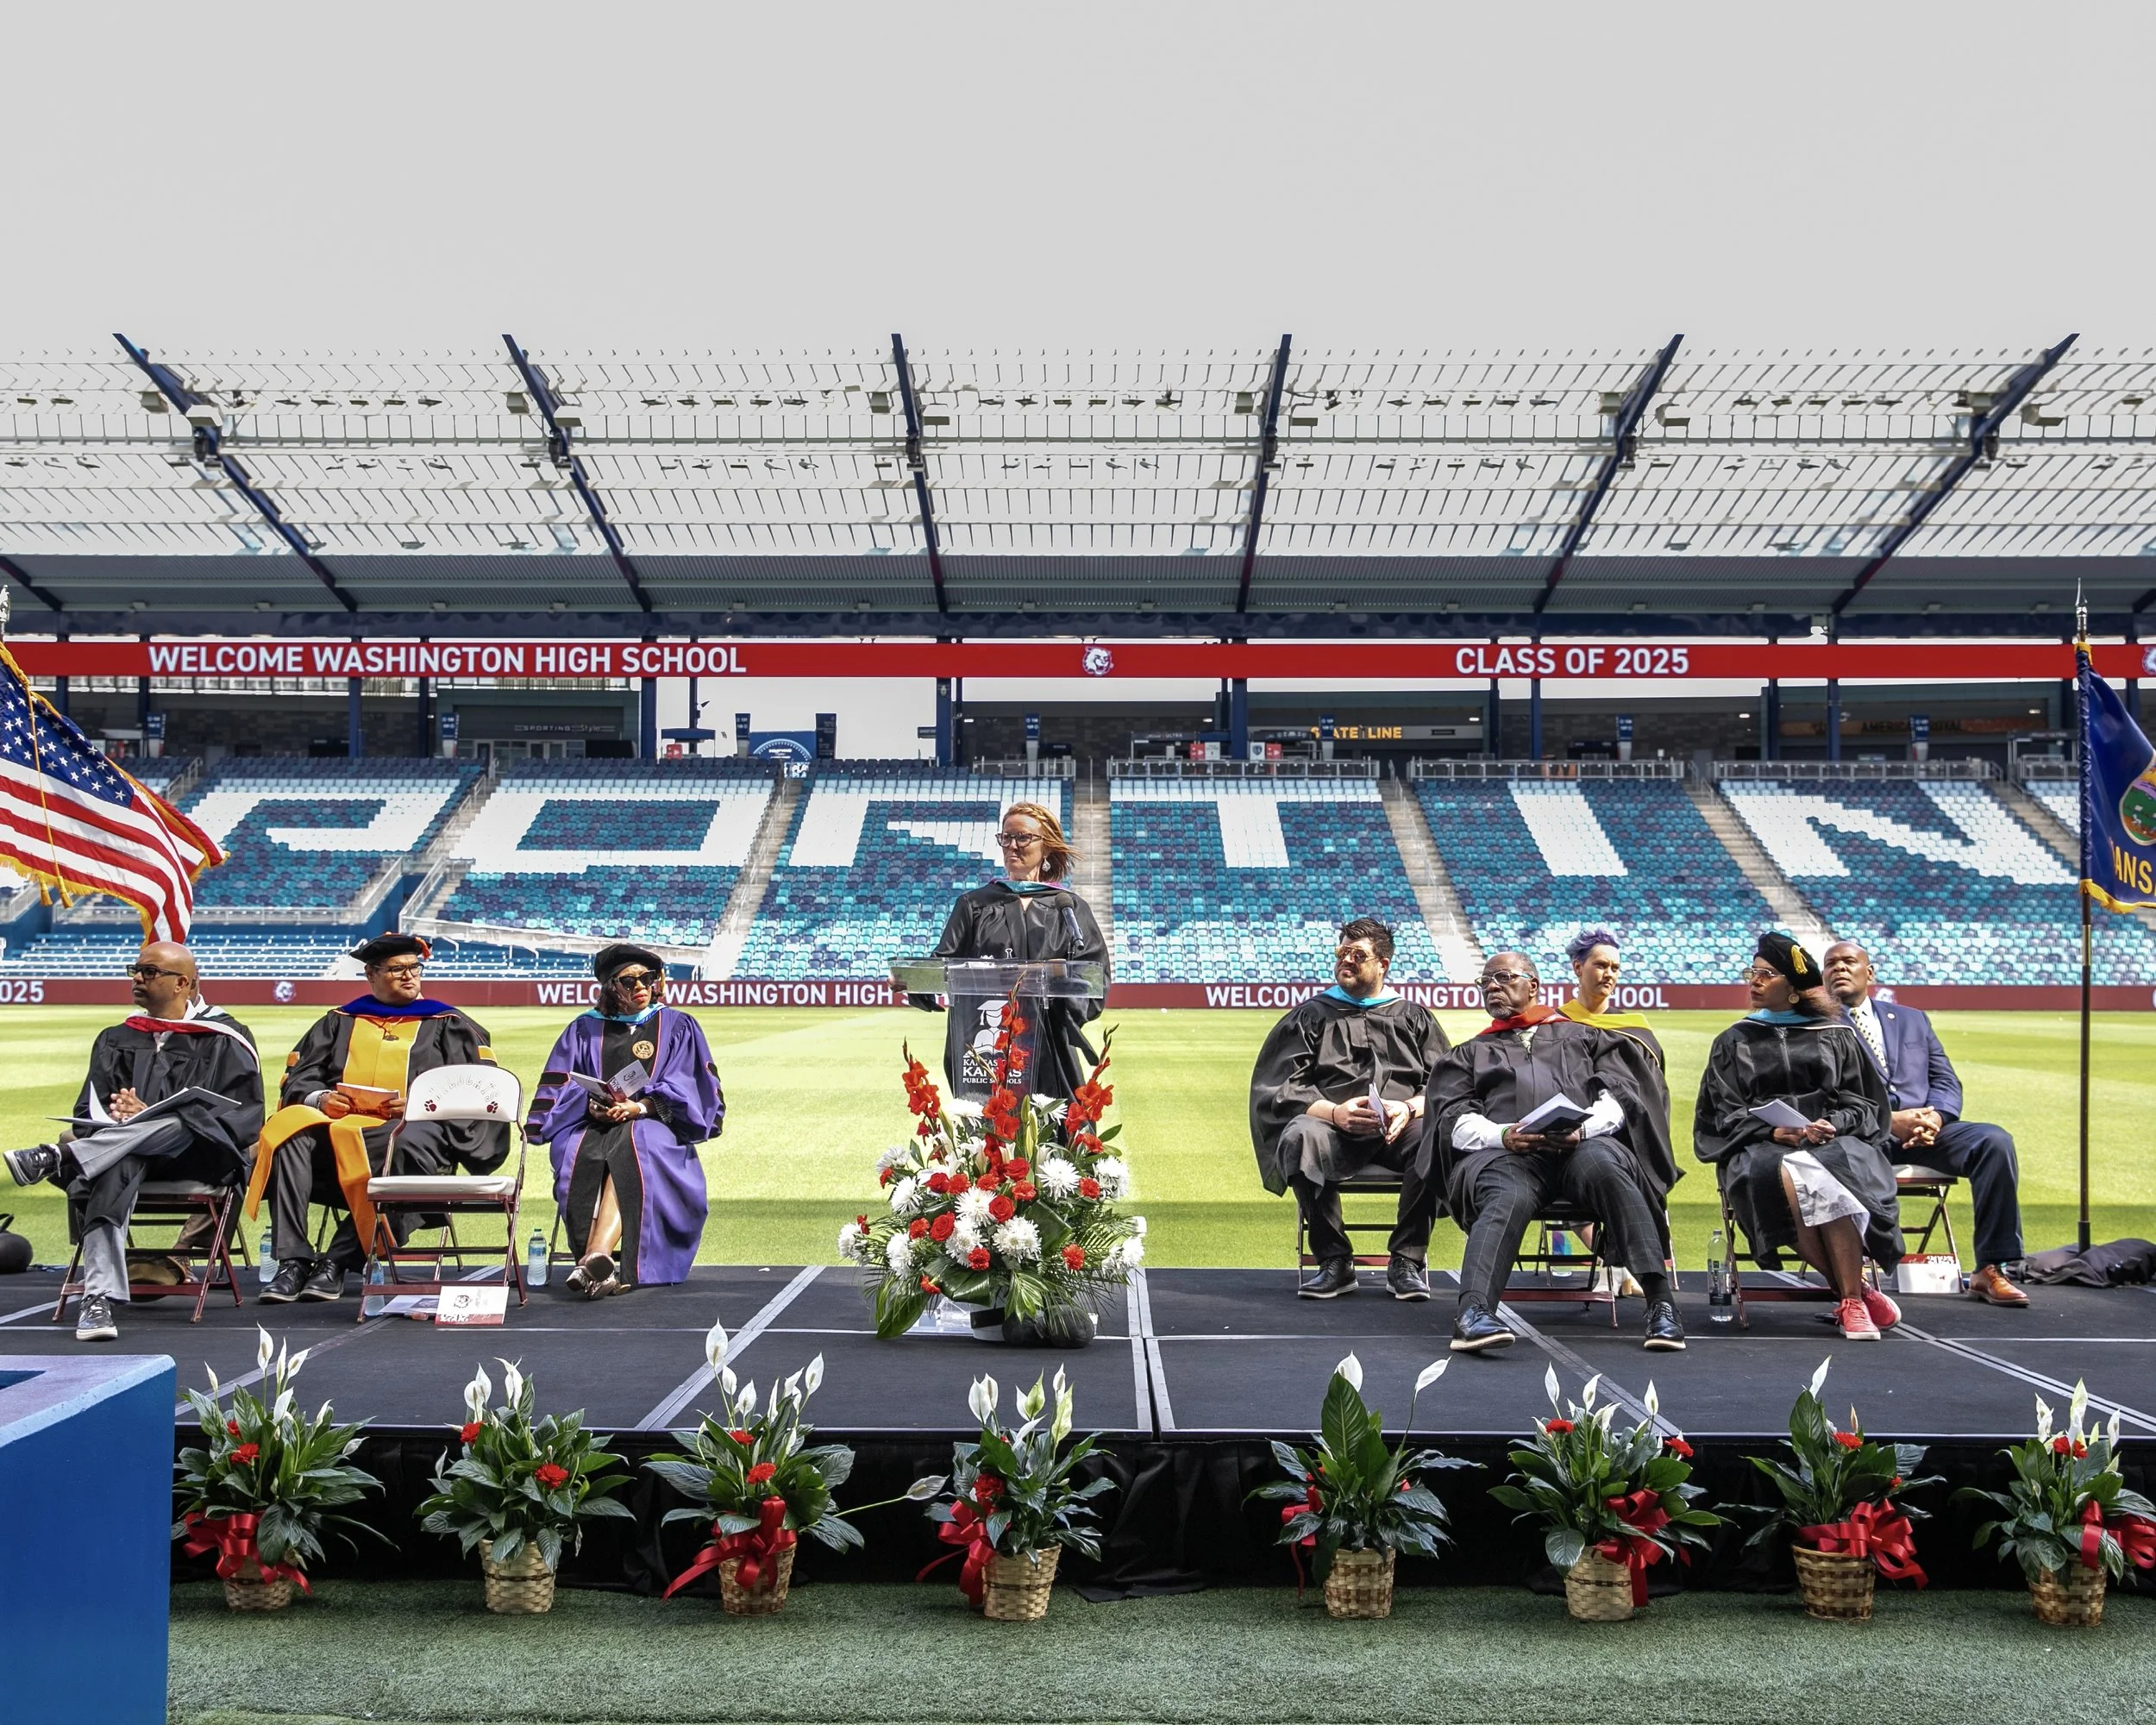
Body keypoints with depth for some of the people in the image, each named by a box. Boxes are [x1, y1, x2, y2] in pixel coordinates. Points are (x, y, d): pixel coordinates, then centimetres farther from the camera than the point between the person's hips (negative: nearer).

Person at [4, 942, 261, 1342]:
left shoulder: (224, 1041, 10)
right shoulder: (116, 1041, 24)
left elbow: (240, 1116, -2)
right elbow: (89, 1109, 15)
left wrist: (149, 1116, -12)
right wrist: (115, 1118, -12)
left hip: (198, 1154, -2)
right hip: (128, 1156, 2)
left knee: (176, 1122, -38)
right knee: (116, 1166, -36)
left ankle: (56, 1157, -49)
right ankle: (98, 1299, -48)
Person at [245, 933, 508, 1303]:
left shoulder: (448, 1025, 20)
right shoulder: (339, 1023, 27)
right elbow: (298, 1078, 18)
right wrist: (318, 1098, -6)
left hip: (413, 1126, -2)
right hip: (335, 1119, 2)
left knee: (411, 1141, -40)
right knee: (289, 1128, -32)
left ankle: (338, 1261, -35)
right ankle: (292, 1262, -36)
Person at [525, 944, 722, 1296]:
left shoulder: (678, 1026, 16)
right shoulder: (585, 1029, 20)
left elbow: (684, 1087, 3)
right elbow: (560, 1089, 11)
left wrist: (640, 1106, -14)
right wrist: (591, 1105, -11)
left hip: (654, 1127, -2)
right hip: (592, 1126, 2)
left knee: (629, 1147, -39)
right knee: (583, 1155, -36)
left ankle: (595, 1257, -57)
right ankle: (607, 1268, -50)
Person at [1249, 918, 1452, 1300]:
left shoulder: (1414, 1018, 23)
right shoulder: (1310, 1017, 21)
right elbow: (1280, 1086, 7)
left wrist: (1410, 1108, -13)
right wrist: (1334, 1112, -12)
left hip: (1401, 1128, 0)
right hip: (1331, 1127, 0)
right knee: (1300, 1137, -36)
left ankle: (1407, 1260, -20)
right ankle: (1335, 1262, -24)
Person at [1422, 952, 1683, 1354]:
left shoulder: (1583, 1036, 32)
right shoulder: (1471, 1053, 34)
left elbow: (1619, 1096, 15)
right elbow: (1454, 1120, 16)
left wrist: (1583, 1127, -9)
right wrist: (1502, 1135, -8)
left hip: (1585, 1143, 0)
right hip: (1501, 1150, 0)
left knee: (1603, 1168, -38)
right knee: (1508, 1200, -37)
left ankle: (1660, 1302, -44)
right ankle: (1474, 1314, -58)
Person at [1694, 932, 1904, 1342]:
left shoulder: (1835, 1037, 17)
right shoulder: (1734, 1043, 18)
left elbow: (1863, 1104, 12)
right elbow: (1727, 1115, 8)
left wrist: (1832, 1124, -10)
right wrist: (1773, 1131, -11)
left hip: (1835, 1140, 0)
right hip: (1760, 1149, 0)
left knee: (1820, 1174, -38)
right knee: (1791, 1175, -37)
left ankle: (1851, 1299, -33)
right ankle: (1855, 1292, -30)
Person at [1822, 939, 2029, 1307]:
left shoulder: (1912, 1020, 26)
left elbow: (1946, 1081, 17)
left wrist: (1935, 1116, -7)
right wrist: (1887, 1121, -16)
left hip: (1924, 1132, 4)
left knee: (1995, 1140, -22)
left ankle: (1990, 1270, -20)